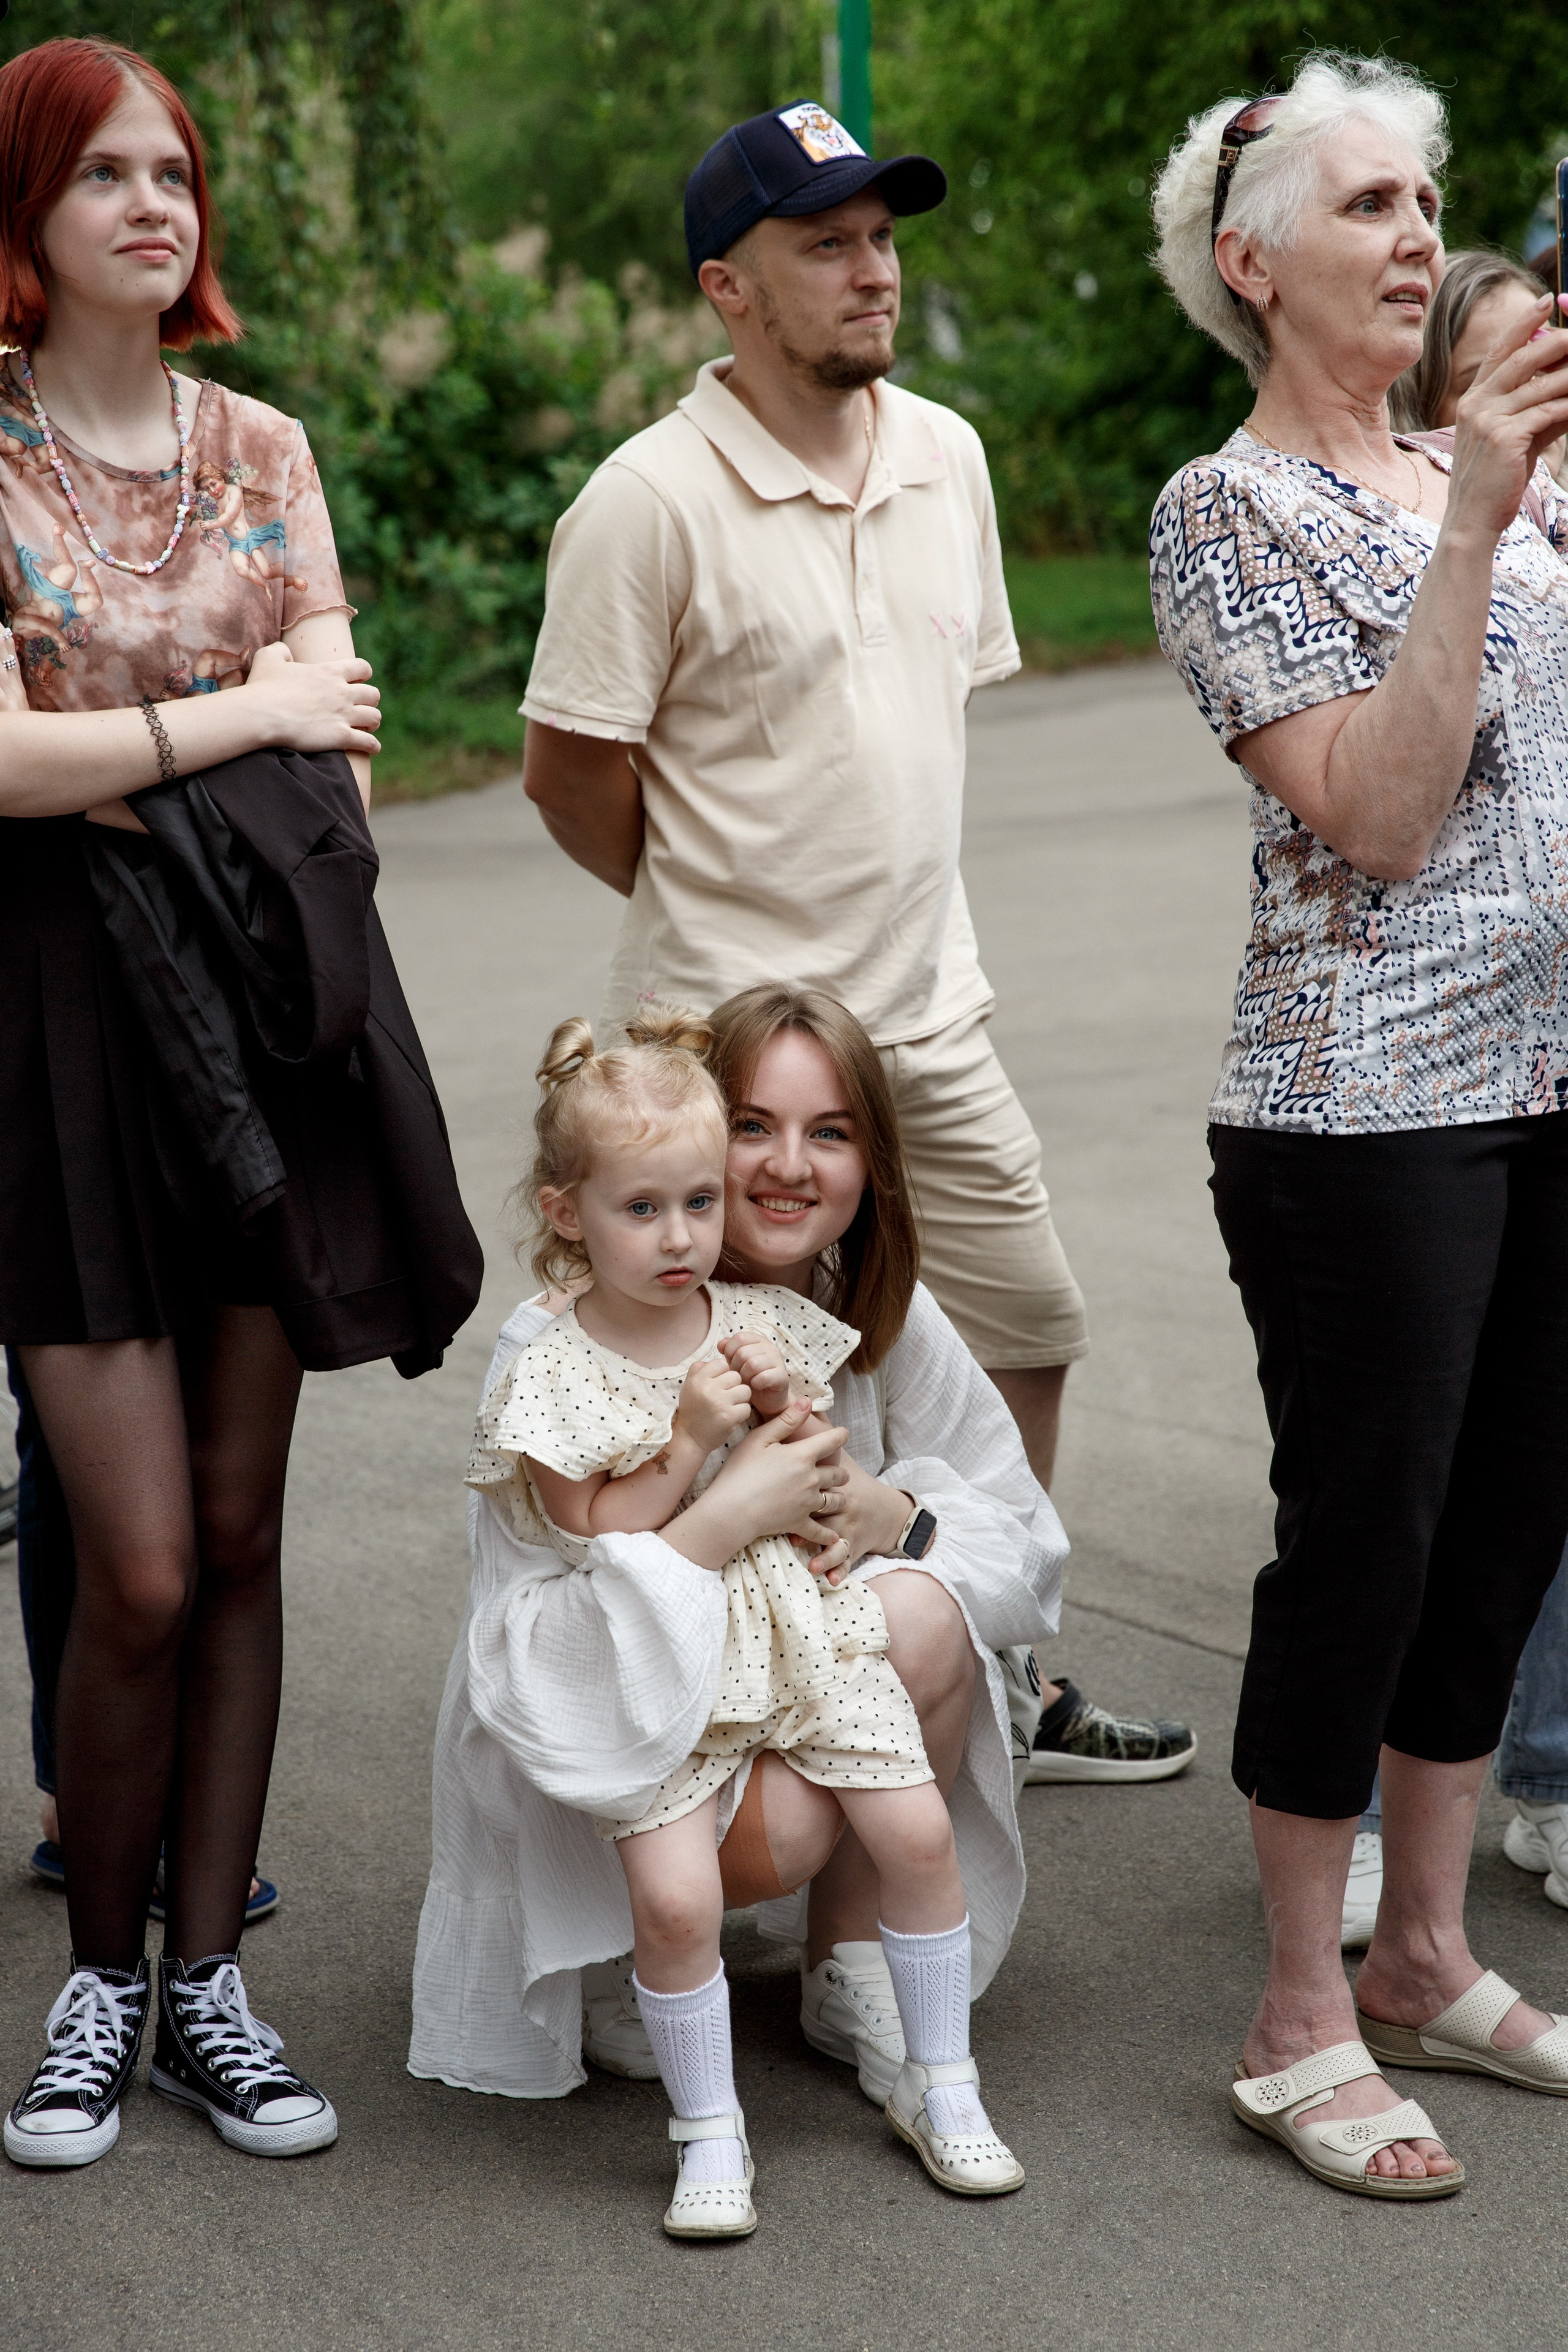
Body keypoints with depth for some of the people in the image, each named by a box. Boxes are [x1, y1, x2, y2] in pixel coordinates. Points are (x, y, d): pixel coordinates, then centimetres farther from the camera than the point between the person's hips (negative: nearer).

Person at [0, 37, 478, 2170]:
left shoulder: (260, 445, 11)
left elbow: (338, 745, 7)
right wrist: (245, 718, -6)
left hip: (268, 993, 4)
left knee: (240, 1532, 6)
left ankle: (208, 1975, 17)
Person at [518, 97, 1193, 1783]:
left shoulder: (945, 457, 6)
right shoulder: (652, 500, -15)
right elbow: (569, 773, -11)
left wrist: (875, 899, 14)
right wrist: (730, 912, 2)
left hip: (928, 1012, 7)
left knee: (1026, 1330, 15)